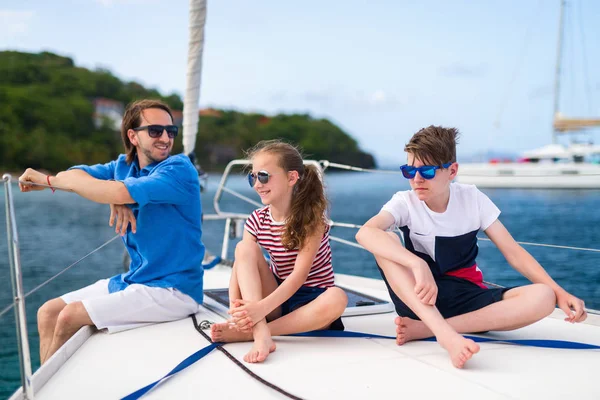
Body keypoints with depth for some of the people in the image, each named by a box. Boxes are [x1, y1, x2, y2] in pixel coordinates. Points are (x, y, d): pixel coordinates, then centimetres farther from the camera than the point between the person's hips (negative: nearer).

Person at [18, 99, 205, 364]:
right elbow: (74, 175, -1)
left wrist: (50, 180, -16)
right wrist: (112, 197, -21)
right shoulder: (124, 166, 8)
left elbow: (120, 193, -27)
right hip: (134, 280, 8)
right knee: (48, 313, 3)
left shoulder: (179, 169, -15)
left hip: (173, 290, -8)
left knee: (71, 316, -16)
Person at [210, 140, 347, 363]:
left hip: (310, 301, -3)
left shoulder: (311, 218, -14)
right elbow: (240, 269, -12)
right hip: (276, 298, 3)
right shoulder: (257, 220, -2)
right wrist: (236, 308, -32)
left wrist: (263, 307, -39)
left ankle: (247, 333, -33)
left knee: (337, 298, -37)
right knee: (244, 248, -18)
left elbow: (300, 274, -25)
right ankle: (261, 333, -36)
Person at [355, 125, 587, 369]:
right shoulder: (405, 202, -9)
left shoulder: (473, 199, -3)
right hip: (419, 298, -2)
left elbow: (512, 251, -3)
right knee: (385, 242, -28)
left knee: (542, 297, -24)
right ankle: (446, 335, -43)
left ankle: (424, 329, -29)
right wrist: (418, 265, -45)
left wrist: (559, 293, -16)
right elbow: (365, 233, -30)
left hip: (467, 298, 2)